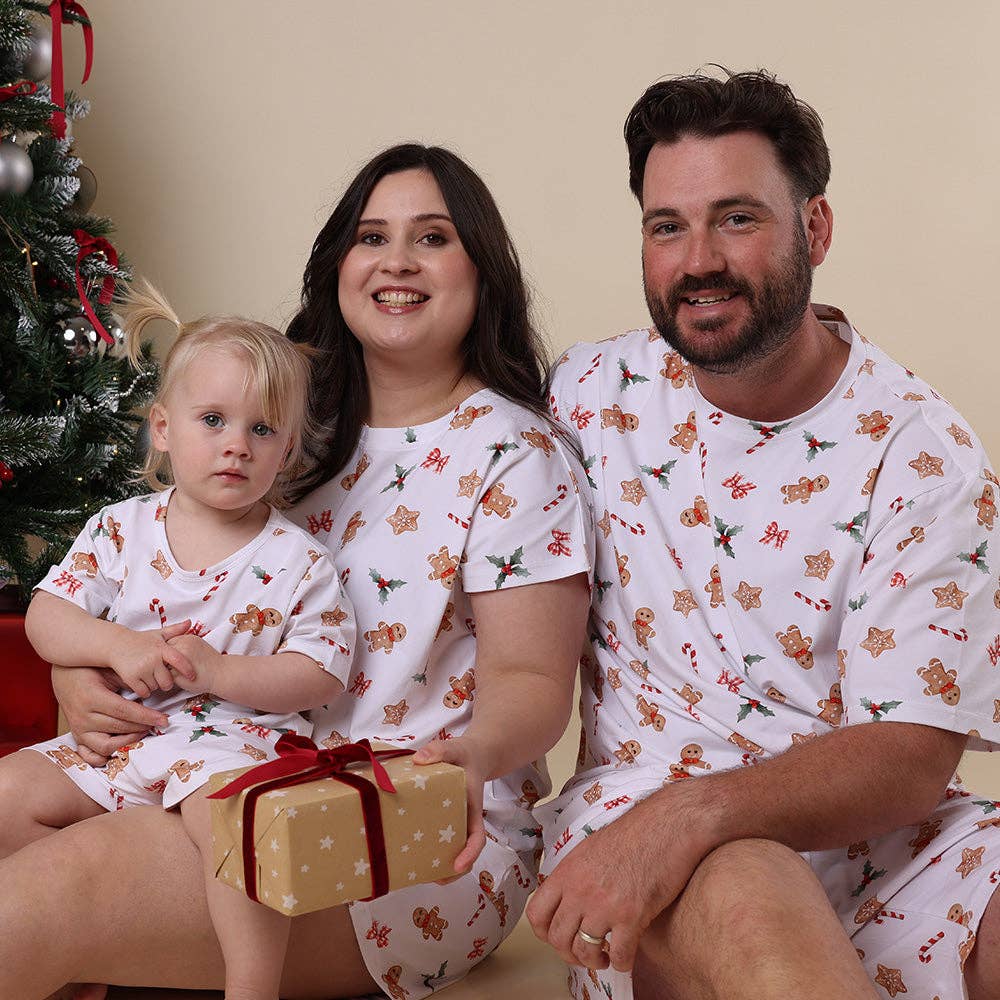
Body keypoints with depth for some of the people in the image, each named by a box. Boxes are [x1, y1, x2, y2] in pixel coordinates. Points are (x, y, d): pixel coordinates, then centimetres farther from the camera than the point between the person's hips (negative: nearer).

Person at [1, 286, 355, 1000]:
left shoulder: (297, 559, -3)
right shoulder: (120, 529, 5)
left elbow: (322, 674, -7)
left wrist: (216, 671, -20)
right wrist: (119, 648, -15)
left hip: (230, 736, -4)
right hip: (115, 734, 5)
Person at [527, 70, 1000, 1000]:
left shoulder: (919, 450, -6)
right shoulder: (590, 393, 2)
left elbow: (912, 751, -13)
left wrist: (689, 815, -28)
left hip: (864, 825, 1)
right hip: (635, 797, 0)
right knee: (742, 894, -35)